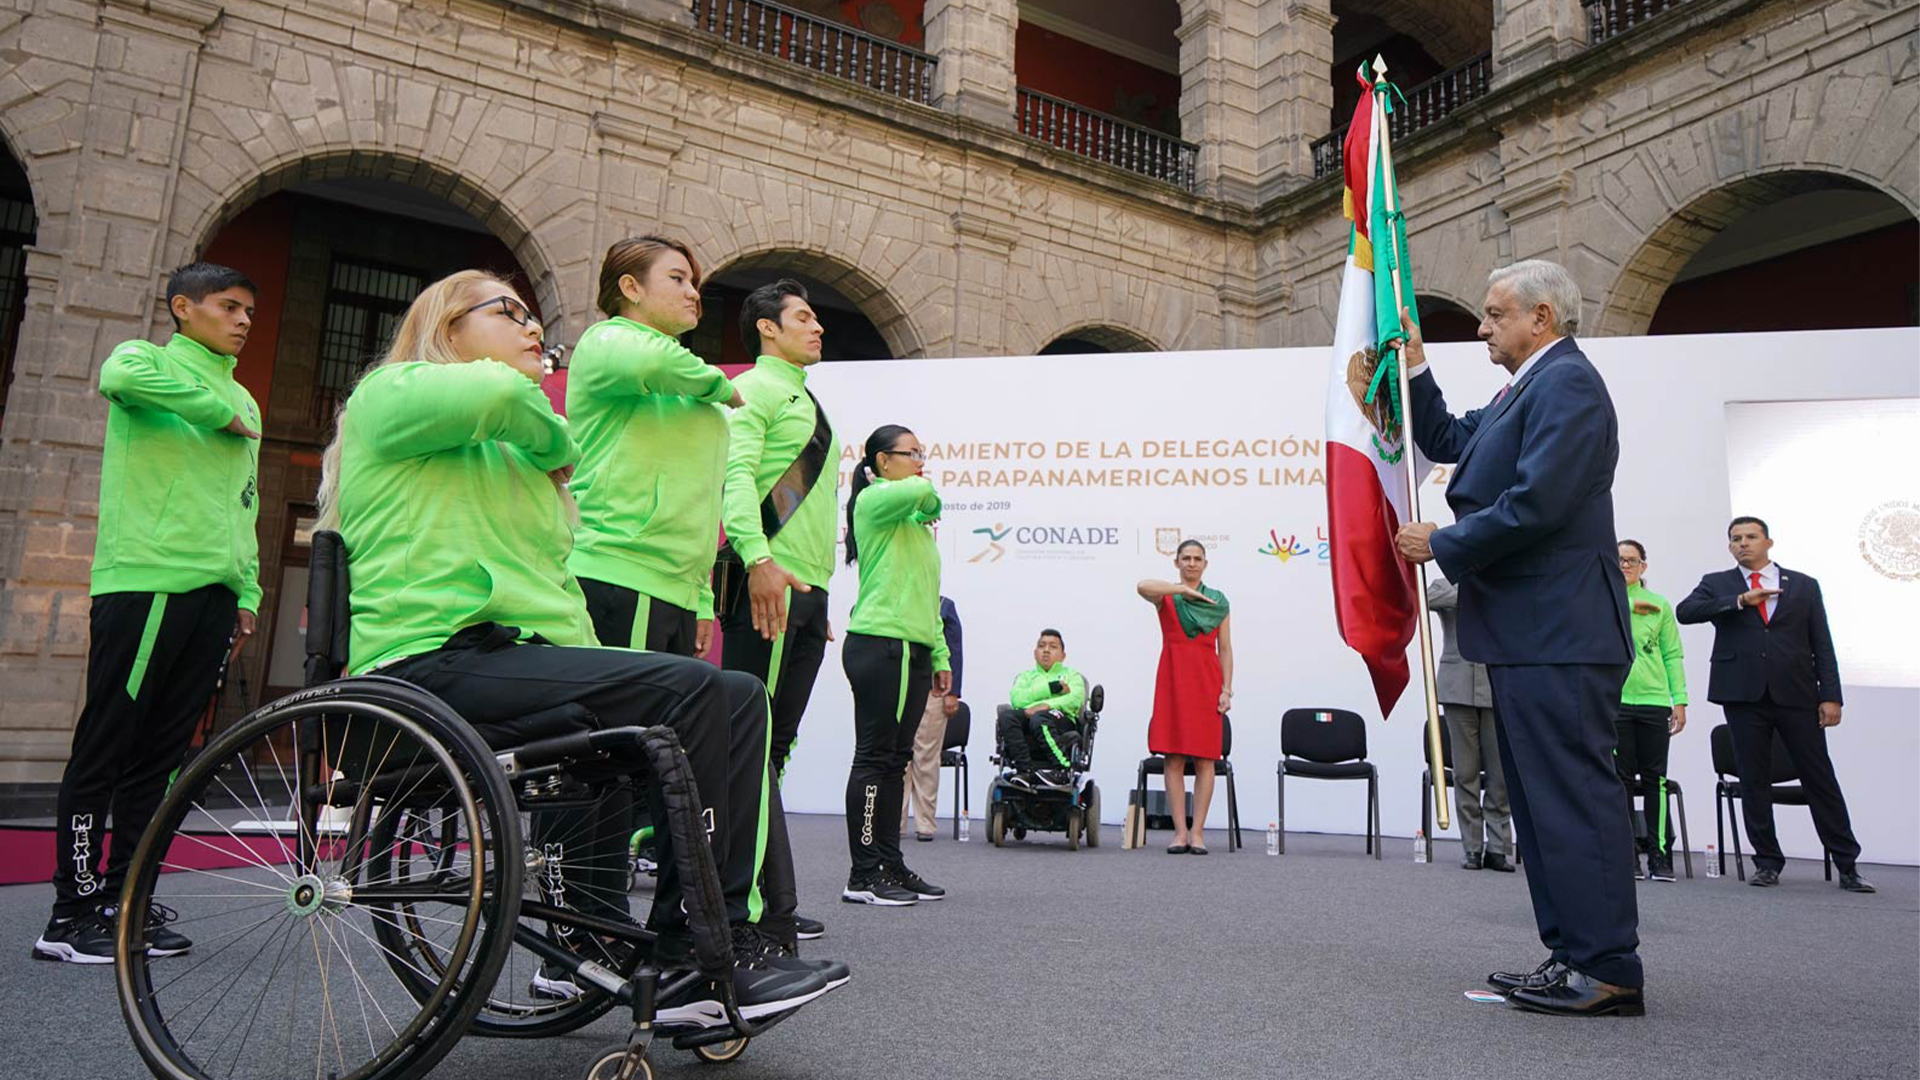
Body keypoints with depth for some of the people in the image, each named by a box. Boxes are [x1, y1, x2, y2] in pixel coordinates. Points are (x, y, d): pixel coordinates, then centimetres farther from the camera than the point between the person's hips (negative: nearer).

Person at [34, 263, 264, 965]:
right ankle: (74, 912, 3)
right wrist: (219, 412, -11)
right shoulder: (148, 360, 4)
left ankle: (124, 901, 15)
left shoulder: (245, 404, 23)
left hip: (212, 593, 6)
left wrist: (248, 594, 17)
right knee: (105, 749, -3)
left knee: (159, 756, 9)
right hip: (145, 583, -6)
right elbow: (119, 378, -23)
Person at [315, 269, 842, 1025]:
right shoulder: (392, 394, 5)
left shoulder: (518, 455, 29)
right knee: (691, 690, -24)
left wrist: (593, 674, 8)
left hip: (511, 658, 8)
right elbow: (496, 394, -19)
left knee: (736, 701, -6)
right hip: (433, 659, -8)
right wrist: (554, 439, 2)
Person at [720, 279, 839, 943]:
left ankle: (770, 903, 14)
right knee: (750, 739, -10)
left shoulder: (807, 402, 28)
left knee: (774, 744, 9)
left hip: (806, 590, 9)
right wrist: (757, 558, -30)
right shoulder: (755, 389, 0)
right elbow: (736, 474, -16)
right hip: (768, 583, -9)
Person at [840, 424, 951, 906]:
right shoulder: (873, 501, -4)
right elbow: (919, 491, -27)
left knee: (896, 760, 10)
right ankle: (863, 876, -3)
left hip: (912, 650, 9)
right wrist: (928, 498, -3)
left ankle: (890, 866, 16)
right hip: (879, 645, -9)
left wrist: (939, 654, 20)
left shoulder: (915, 522, 22)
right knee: (875, 757, -7)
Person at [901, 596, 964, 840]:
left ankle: (925, 825, 2)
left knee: (927, 758, -2)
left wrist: (953, 693, -2)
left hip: (932, 689, -2)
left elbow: (953, 652, 7)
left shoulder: (945, 606, 12)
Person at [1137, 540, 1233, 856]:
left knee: (1204, 758, -1)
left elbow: (1225, 649, 8)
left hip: (1207, 680, 1)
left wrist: (1227, 689, -1)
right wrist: (1185, 590, -17)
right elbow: (1142, 586, -19)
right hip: (1172, 678, -1)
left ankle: (1197, 831, 4)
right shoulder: (1165, 596, 6)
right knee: (1173, 757, -2)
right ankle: (1180, 831, 2)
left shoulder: (1218, 601, 11)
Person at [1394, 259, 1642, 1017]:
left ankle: (1607, 970, 1)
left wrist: (1443, 544, -11)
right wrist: (1415, 371, 17)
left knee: (1574, 795, -6)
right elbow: (1445, 443, 27)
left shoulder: (1566, 383, -12)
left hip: (1557, 636, -11)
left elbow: (1536, 503, -22)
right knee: (1543, 798, 13)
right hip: (1529, 635, 11)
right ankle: (1574, 956, 20)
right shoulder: (1525, 390, 21)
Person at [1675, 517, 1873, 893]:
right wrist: (1741, 601, -15)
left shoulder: (1804, 586, 12)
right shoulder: (1717, 584, 10)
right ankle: (1768, 862, 13)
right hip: (1744, 694, 0)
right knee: (1754, 781, 3)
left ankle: (1847, 865, 12)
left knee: (1820, 779, 3)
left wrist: (1830, 695, -1)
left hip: (1796, 695, 0)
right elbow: (1685, 611, -9)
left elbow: (1822, 645, 8)